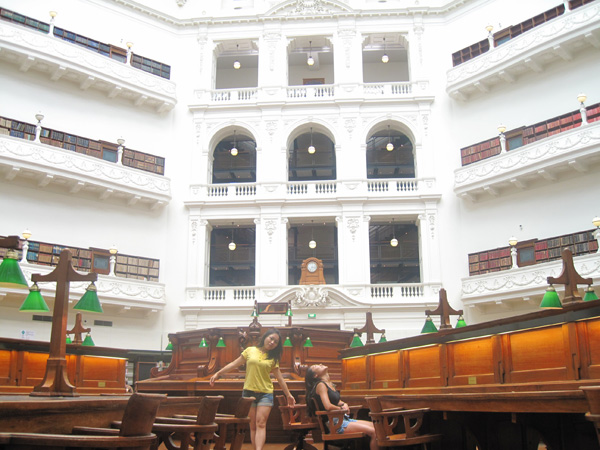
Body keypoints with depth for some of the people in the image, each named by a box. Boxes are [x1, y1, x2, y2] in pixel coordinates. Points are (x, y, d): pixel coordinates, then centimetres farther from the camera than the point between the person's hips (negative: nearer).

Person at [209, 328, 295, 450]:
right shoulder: (250, 351, 5)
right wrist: (218, 374, 5)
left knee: (261, 424, -12)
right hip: (248, 391, 0)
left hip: (265, 393, 0)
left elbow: (279, 378, 12)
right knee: (253, 426, 2)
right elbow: (234, 364, 8)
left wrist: (288, 395, 12)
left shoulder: (273, 358, 9)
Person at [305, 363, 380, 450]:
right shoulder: (321, 385, -11)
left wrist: (344, 405, 2)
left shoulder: (330, 384, 17)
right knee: (373, 432, -18)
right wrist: (341, 408, -6)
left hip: (343, 419, 9)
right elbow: (328, 406, -24)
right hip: (335, 424, -9)